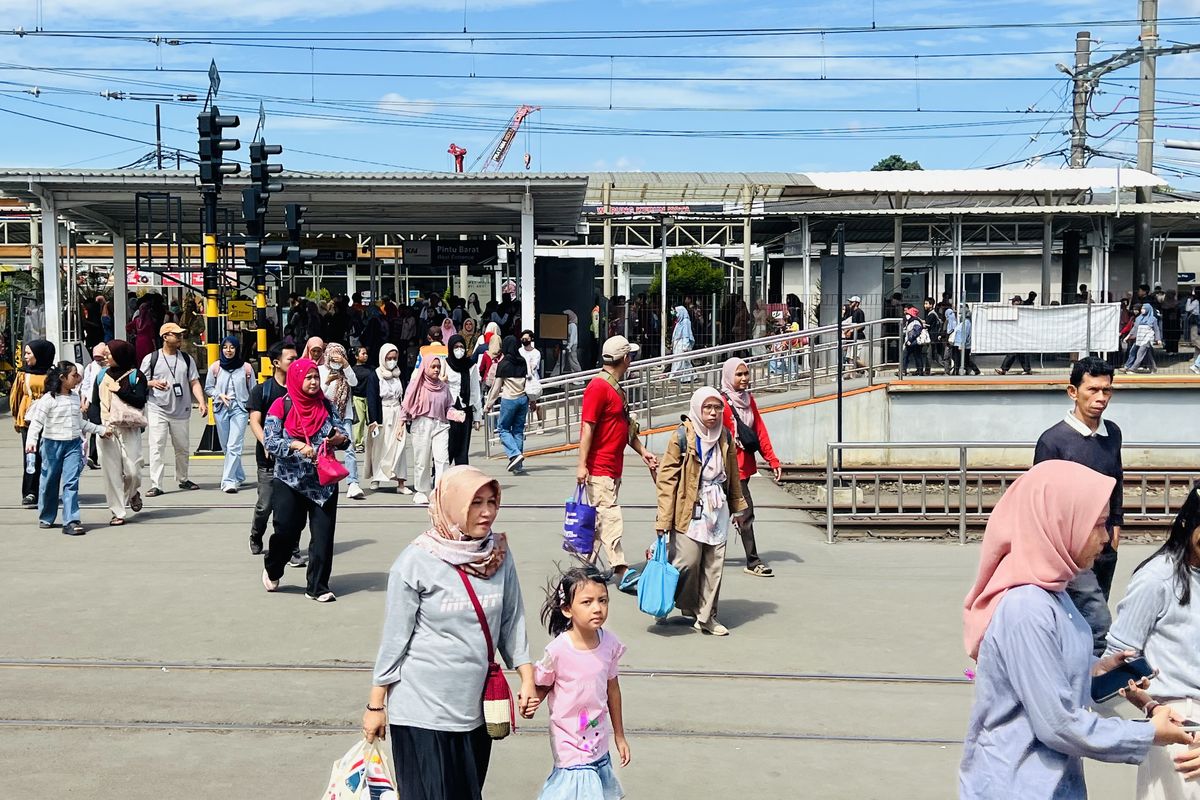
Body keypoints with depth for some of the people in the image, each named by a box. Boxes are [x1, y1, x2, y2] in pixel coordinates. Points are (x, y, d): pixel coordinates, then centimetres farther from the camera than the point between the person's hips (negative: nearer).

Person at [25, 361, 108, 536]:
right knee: (50, 482, 9)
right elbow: (36, 422, -13)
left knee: (71, 483, -6)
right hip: (52, 444, -4)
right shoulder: (48, 399, -8)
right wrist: (31, 440, -26)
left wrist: (99, 429, 23)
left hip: (73, 444, 4)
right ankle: (46, 518, 27)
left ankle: (71, 521, -10)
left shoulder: (75, 399, 10)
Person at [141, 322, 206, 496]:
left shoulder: (187, 359, 9)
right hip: (158, 410, -3)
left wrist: (201, 402, -9)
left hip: (181, 410, 3)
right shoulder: (151, 359, 1)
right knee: (157, 447, -8)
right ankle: (156, 485, -7)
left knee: (183, 447, 13)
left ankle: (182, 479, 29)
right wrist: (153, 383, -16)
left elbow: (194, 382, 5)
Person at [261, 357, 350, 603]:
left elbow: (342, 433, 11)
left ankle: (317, 587, 8)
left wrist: (341, 439, -13)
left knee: (323, 534, -1)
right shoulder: (282, 406, -4)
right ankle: (272, 570, 29)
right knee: (286, 531, -2)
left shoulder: (325, 405, 7)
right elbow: (269, 441, -11)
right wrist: (297, 446, -26)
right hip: (290, 482, -3)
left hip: (324, 482, 3)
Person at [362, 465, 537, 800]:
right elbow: (394, 638, -8)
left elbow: (512, 621, 8)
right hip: (423, 709, -4)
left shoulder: (499, 555, -1)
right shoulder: (416, 562, -14)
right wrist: (375, 705, -3)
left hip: (475, 706, 5)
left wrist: (527, 679, 4)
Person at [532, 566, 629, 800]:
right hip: (571, 744, -5)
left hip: (599, 742, 5)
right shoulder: (558, 650, -20)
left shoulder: (609, 643, -7)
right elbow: (542, 686, -5)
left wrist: (619, 736, 15)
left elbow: (612, 687, 7)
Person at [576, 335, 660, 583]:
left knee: (599, 519, 14)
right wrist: (582, 465, -21)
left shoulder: (616, 388, 16)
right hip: (599, 468, -10)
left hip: (614, 468, 10)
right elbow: (587, 427, -18)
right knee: (610, 517, -10)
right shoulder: (598, 387, -14)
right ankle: (621, 570, -9)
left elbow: (627, 426, 25)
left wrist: (642, 451, 19)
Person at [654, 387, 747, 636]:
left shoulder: (725, 437, 8)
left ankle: (707, 616, 14)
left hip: (718, 510, 5)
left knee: (714, 565, 5)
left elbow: (733, 476, 21)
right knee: (687, 563, -5)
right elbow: (667, 478, -8)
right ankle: (688, 610, 18)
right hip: (690, 511, -5)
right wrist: (664, 519, -11)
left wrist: (737, 506, 26)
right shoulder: (681, 437, -8)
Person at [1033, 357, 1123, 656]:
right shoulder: (1053, 440, -12)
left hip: (1106, 549, 6)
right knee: (1100, 625, -14)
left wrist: (1116, 525, 16)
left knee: (1086, 624, 14)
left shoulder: (1113, 433, 7)